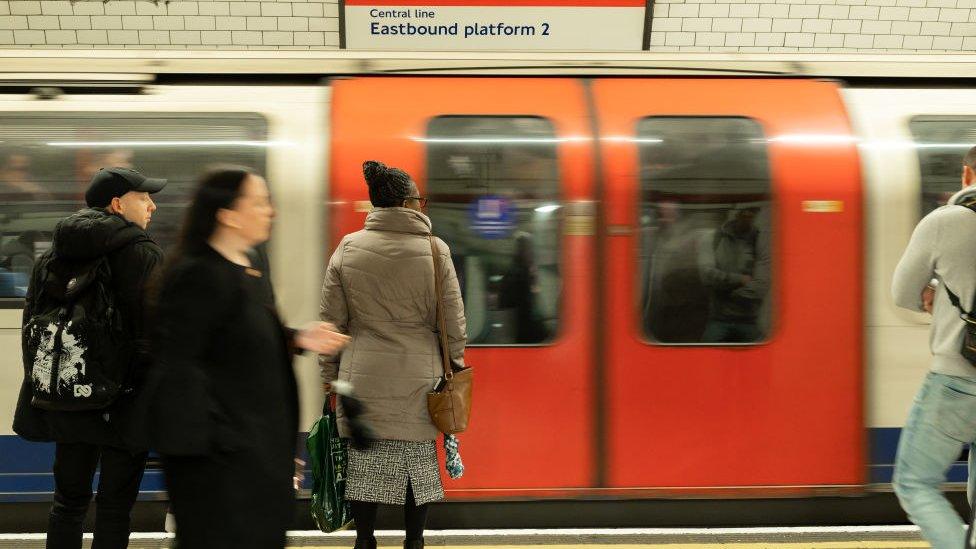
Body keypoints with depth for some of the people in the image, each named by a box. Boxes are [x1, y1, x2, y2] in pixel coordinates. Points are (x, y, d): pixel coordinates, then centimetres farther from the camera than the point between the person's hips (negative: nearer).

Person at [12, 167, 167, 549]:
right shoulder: (143, 255, -12)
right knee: (114, 506, 1)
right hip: (124, 400, -6)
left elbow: (32, 323, 12)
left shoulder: (52, 255, 8)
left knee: (69, 499, 16)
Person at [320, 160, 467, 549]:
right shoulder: (435, 251, -4)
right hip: (418, 379, -1)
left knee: (364, 460, 7)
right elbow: (453, 323, 0)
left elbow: (331, 321, 4)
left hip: (363, 377, 1)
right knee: (418, 460, 10)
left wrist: (331, 375, 12)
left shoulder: (347, 249, 0)